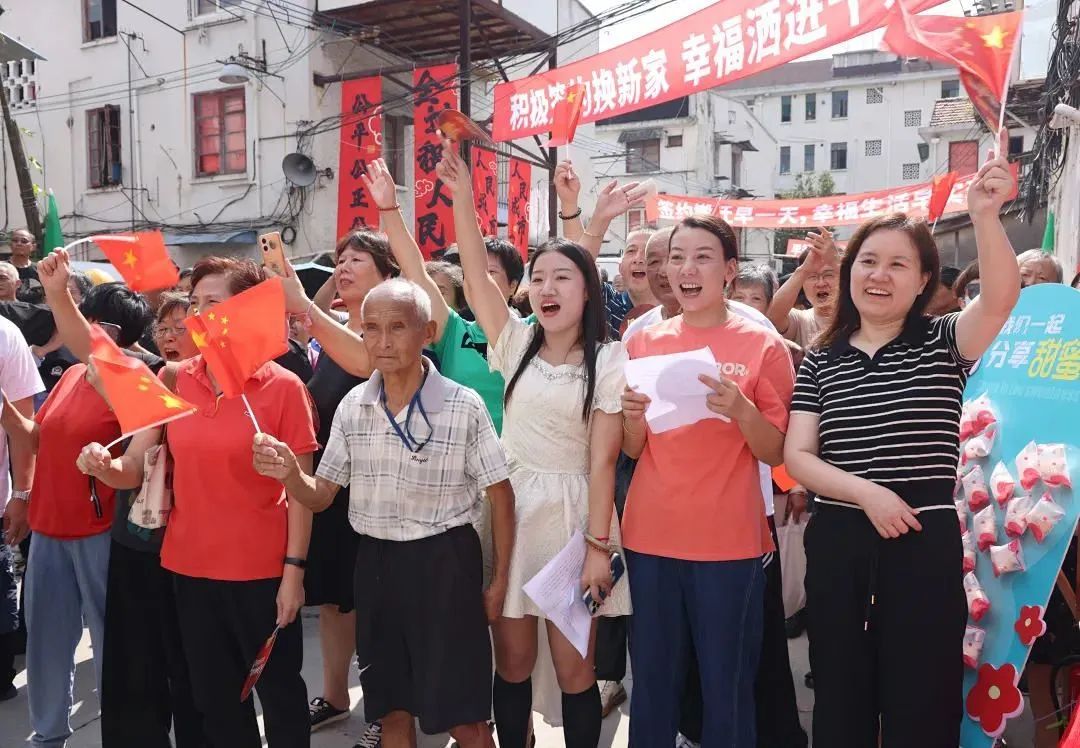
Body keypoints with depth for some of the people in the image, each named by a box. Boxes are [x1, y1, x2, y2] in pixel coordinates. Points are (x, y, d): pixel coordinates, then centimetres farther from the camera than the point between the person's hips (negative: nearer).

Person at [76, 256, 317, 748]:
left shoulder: (284, 387, -11)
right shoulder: (172, 381, 1)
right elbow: (133, 470, 0)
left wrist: (294, 570, -11)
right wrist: (104, 466, -22)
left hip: (260, 569, -4)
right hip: (190, 566, 4)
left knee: (279, 690, 12)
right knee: (213, 697, 19)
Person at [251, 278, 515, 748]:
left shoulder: (464, 406, -11)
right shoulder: (351, 406, 2)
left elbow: (501, 496, -4)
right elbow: (321, 496, 6)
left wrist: (499, 581, -3)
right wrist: (289, 474, -16)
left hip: (444, 563, -4)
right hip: (375, 562, 4)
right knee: (392, 710, 17)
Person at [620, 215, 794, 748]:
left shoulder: (762, 345, -3)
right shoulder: (645, 343, 6)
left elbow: (774, 453, -3)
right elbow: (632, 450, 9)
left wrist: (741, 410, -21)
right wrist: (634, 416, -12)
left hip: (729, 541, -3)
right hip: (651, 536, 3)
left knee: (726, 688, 5)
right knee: (651, 684, 11)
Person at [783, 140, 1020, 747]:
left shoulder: (943, 343, 2)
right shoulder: (820, 362, 6)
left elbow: (1002, 297, -19)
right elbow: (796, 456, -1)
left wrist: (985, 216, -34)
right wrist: (867, 493, -16)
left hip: (925, 541, -2)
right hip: (837, 541, 2)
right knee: (840, 698, 15)